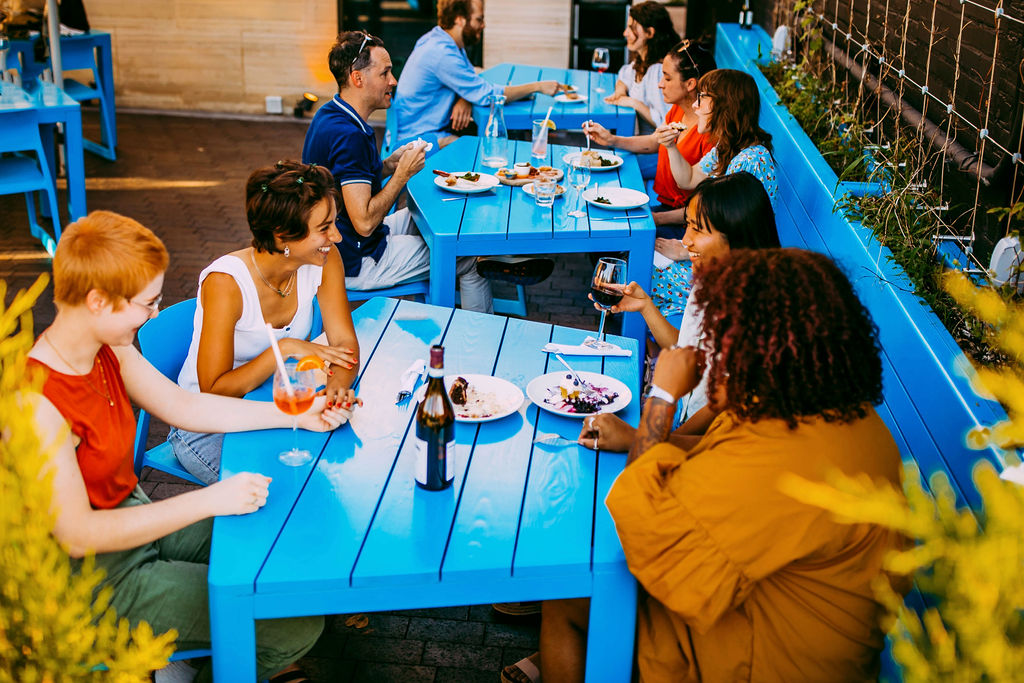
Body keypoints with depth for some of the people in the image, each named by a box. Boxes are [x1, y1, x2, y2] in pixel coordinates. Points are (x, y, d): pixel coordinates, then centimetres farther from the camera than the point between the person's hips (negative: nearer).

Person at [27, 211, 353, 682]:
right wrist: (209, 500, -30)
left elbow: (183, 405, 8)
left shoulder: (107, 349, -4)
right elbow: (77, 535, -29)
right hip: (98, 580, -9)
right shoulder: (37, 401, -31)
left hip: (134, 516, 9)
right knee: (298, 624, -12)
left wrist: (297, 415, 4)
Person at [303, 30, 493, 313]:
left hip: (339, 245, 10)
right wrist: (403, 173, -19)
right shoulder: (349, 136, -29)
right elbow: (364, 222, -31)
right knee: (466, 256, 2)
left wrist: (389, 165, 1)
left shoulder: (330, 115, 3)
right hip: (355, 265, -10)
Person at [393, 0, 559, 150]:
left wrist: (465, 101, -12)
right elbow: (488, 95, -20)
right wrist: (538, 87, -12)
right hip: (420, 137, -10)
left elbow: (476, 85, 13)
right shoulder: (442, 53, -23)